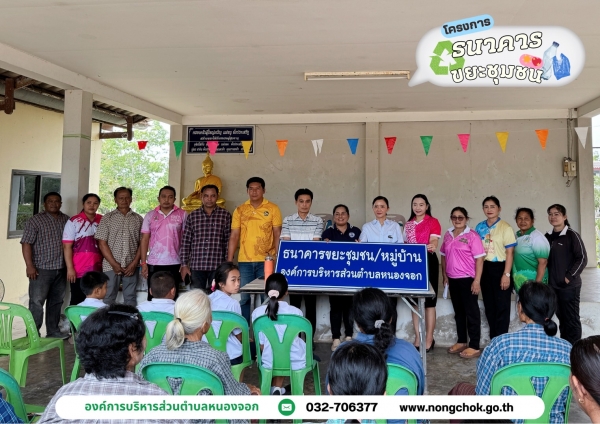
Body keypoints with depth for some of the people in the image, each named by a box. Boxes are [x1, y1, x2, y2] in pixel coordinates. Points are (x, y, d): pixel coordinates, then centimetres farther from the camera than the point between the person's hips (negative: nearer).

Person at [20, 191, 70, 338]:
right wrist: (30, 266, -16)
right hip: (42, 269, -5)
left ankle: (53, 331, 23)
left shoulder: (66, 220, 10)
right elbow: (26, 243, -9)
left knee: (56, 301, 12)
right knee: (37, 302, -3)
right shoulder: (35, 220, -5)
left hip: (61, 269, 5)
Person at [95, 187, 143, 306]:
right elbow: (102, 243, -1)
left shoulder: (138, 219, 7)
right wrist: (114, 264, -8)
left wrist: (134, 263, -6)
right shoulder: (107, 218, 4)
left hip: (131, 266, 1)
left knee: (130, 298, 6)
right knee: (109, 298, 4)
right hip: (111, 266, -1)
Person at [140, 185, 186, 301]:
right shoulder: (150, 215, 5)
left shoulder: (182, 215, 1)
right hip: (154, 263, 1)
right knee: (153, 297, 8)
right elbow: (144, 239, 5)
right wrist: (143, 263, 0)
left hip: (174, 263, -1)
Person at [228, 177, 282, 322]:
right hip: (244, 261, 2)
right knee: (243, 297, 7)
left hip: (265, 261, -2)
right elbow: (234, 236, 8)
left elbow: (277, 234, 2)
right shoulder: (240, 210, 8)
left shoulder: (273, 208, 2)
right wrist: (229, 261, 3)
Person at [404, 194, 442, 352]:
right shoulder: (408, 224, 14)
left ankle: (429, 339, 5)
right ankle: (417, 339, 15)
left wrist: (432, 247, -39)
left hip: (428, 262, -5)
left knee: (429, 301, -3)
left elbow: (434, 241, -16)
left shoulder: (433, 222, -2)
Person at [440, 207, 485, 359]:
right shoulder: (448, 235, 8)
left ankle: (474, 346, 9)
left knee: (471, 312, 2)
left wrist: (477, 281, -16)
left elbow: (479, 259, -12)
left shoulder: (472, 235, -10)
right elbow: (444, 256, 16)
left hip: (468, 279, -6)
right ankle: (461, 342, 28)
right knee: (458, 312, 16)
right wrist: (445, 275, 13)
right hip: (453, 280, 6)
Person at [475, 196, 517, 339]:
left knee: (501, 306, 2)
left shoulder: (505, 227, -7)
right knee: (489, 305, 13)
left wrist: (506, 274, -15)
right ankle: (493, 340, 25)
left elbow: (509, 253, -10)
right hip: (485, 268, 5)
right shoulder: (480, 227, 8)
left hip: (500, 267, -5)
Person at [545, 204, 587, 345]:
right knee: (561, 317, 15)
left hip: (569, 286, -6)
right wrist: (547, 278, 7)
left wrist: (569, 277, -15)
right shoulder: (548, 236, 9)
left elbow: (582, 258, -12)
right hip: (553, 285, 6)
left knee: (572, 319, 3)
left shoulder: (572, 235, -9)